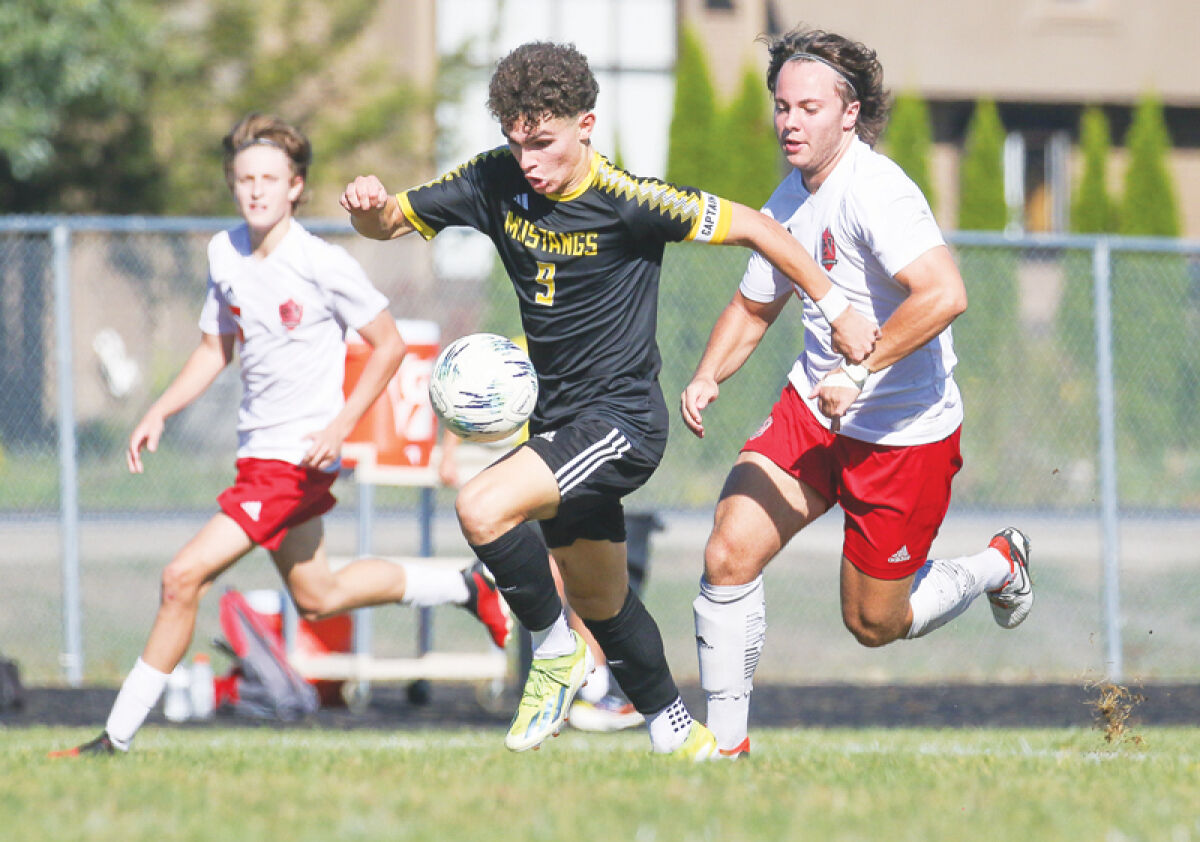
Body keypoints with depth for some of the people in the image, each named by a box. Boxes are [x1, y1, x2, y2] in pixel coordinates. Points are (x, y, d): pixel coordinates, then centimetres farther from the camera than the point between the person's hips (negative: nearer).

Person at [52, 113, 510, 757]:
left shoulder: (324, 265, -16)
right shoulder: (225, 253, 4)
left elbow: (389, 344, -8)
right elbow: (216, 348, 16)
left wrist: (341, 426, -17)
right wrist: (159, 413, 4)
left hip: (300, 455, -8)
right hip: (259, 454, 8)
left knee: (183, 577, -15)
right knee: (317, 598, 22)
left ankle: (119, 736, -6)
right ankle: (465, 589, 40)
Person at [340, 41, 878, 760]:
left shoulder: (628, 201, -20)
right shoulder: (498, 182, -4)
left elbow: (752, 227, -11)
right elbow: (389, 222, 4)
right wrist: (368, 206, -20)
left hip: (623, 421, -7)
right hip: (559, 422, 7)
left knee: (483, 509, -27)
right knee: (601, 603, 19)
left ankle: (557, 649, -4)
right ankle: (673, 733, 39)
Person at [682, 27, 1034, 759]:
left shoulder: (875, 191, -23)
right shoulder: (791, 198, 5)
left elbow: (943, 294, -36)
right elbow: (755, 304, 21)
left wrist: (859, 373, -36)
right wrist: (708, 378, 4)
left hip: (904, 436, -7)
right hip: (813, 410, 7)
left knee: (874, 625, 6)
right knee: (729, 555, -11)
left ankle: (996, 567, 36)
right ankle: (726, 743, 1)